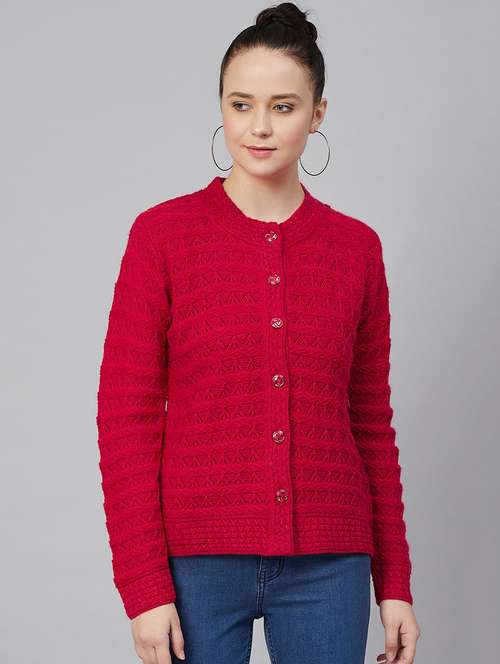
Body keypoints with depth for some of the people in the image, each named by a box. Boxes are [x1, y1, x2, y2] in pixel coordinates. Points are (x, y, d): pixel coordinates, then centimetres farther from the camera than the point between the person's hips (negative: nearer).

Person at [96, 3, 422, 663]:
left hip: (326, 563, 2)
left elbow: (371, 423, 9)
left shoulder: (356, 247, 5)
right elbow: (126, 418, -4)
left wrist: (394, 583, 8)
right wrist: (144, 586, -9)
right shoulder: (162, 234, -3)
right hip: (197, 559, -2)